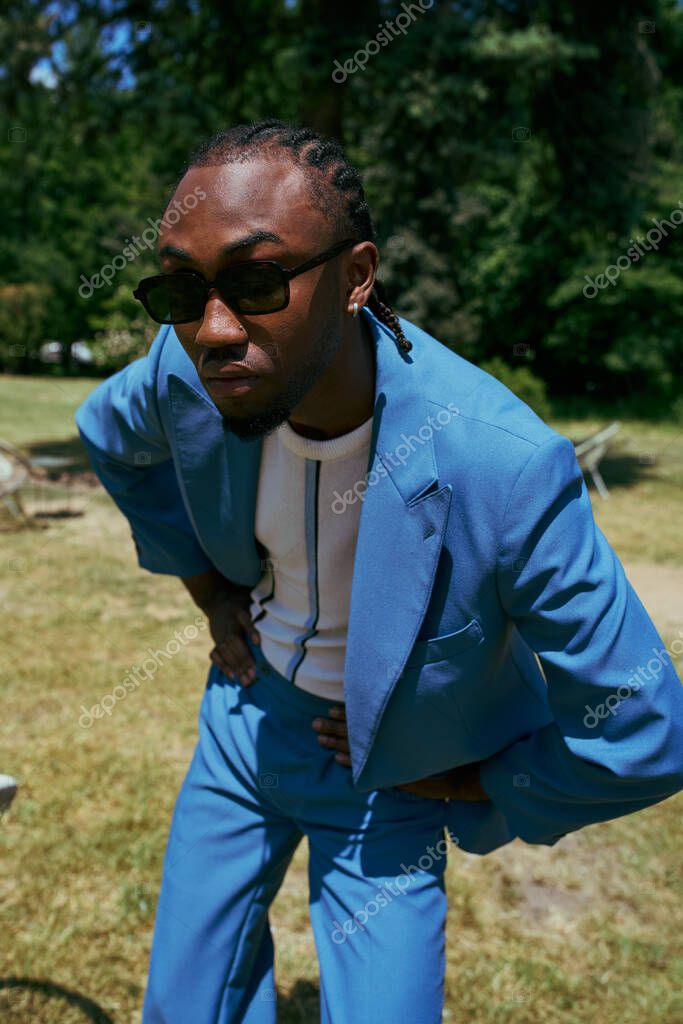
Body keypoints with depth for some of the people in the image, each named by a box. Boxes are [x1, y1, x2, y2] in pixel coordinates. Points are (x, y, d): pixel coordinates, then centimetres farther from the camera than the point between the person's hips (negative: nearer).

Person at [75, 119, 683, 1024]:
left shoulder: (504, 469, -35)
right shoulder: (192, 367, -20)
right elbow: (109, 432, 7)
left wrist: (450, 783, -11)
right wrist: (207, 587, 3)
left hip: (388, 779, -3)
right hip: (245, 717, 4)